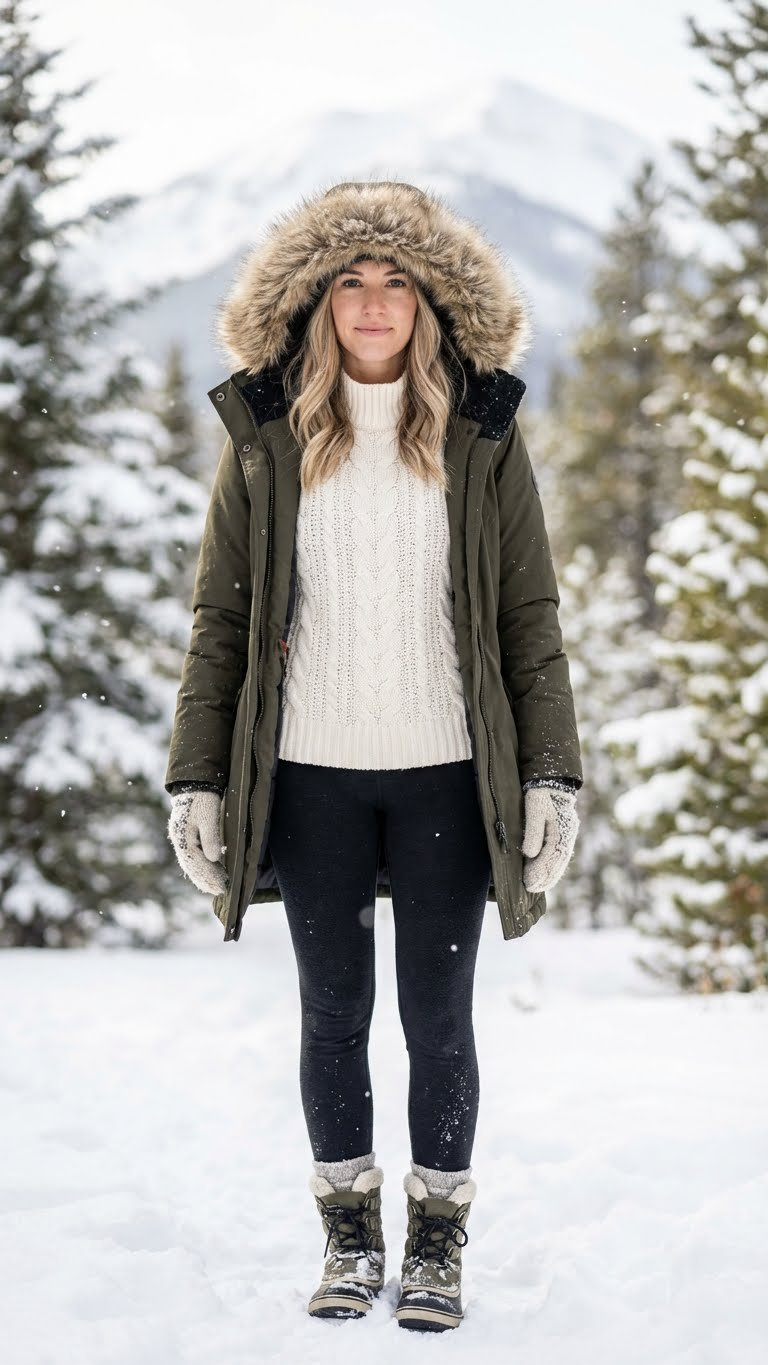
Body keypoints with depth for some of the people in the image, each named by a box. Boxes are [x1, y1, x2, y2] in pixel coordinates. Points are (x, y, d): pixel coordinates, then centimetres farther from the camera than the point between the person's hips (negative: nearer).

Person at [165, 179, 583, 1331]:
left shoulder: (482, 437, 3)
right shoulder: (267, 438, 3)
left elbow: (531, 619, 3)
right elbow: (220, 618, 5)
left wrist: (553, 775, -3)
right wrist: (196, 779, 0)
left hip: (447, 774, -1)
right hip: (313, 774, 1)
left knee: (437, 1017, 5)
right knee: (332, 1011, 9)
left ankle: (439, 1240, 19)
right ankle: (350, 1233, 23)